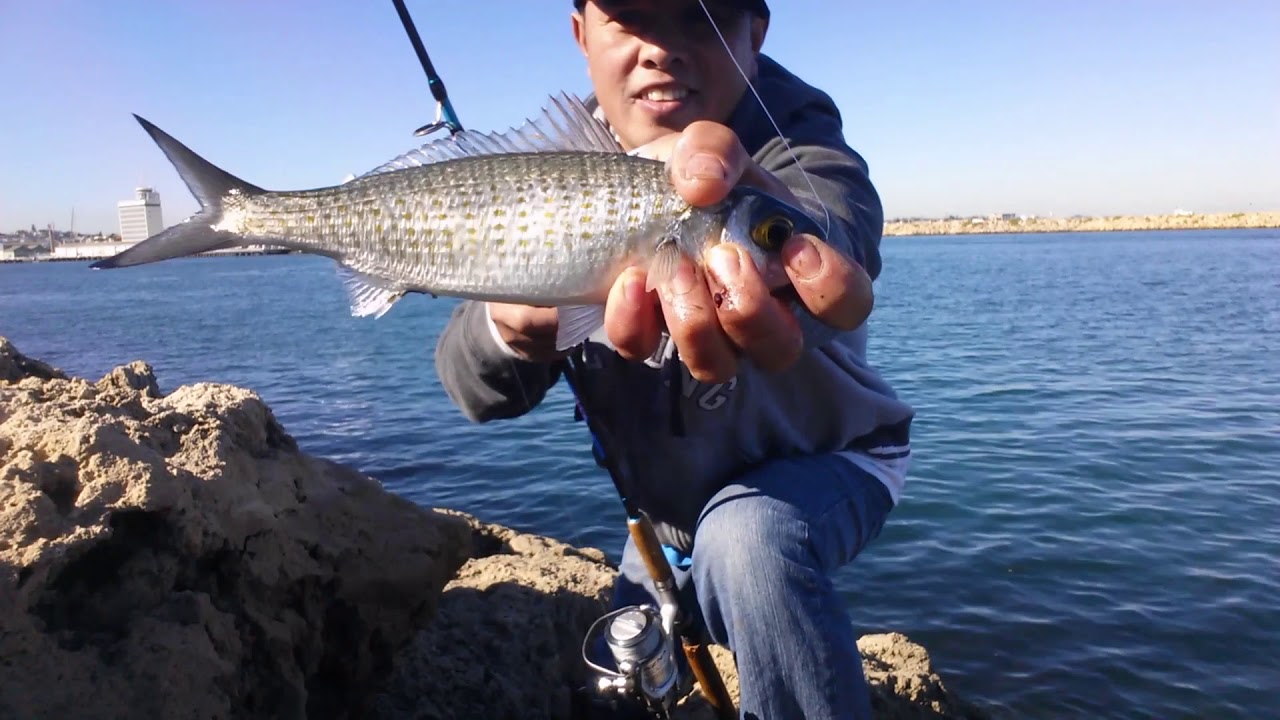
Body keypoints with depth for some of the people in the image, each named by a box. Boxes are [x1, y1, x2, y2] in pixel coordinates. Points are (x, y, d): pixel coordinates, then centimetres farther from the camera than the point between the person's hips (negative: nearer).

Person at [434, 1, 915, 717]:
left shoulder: (803, 149, -26)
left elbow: (822, 222, -52)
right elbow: (476, 390, -22)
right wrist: (512, 327, -45)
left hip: (822, 461, -4)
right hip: (665, 509, 5)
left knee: (746, 536, -35)